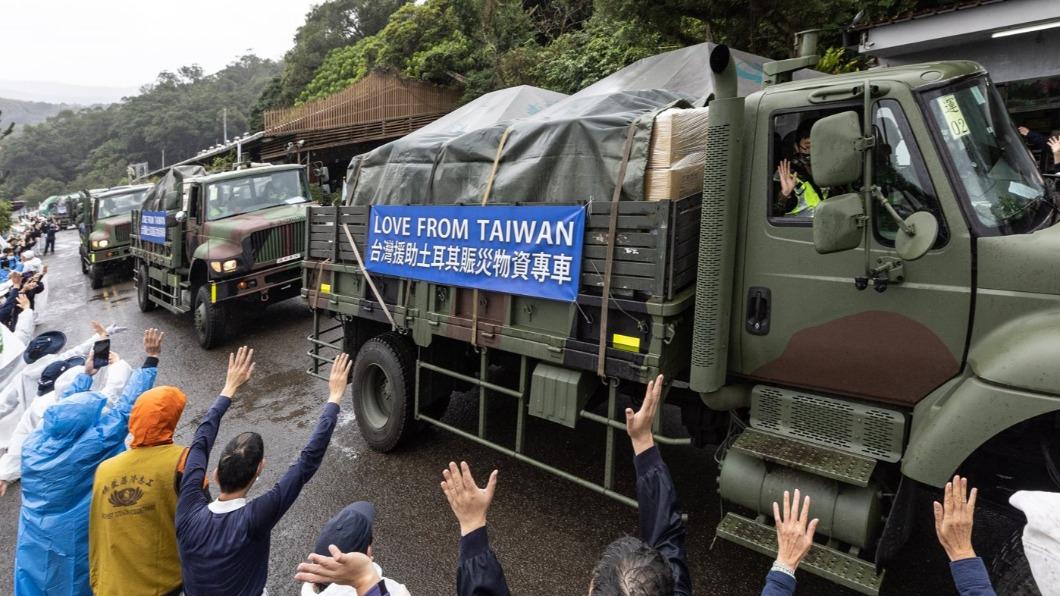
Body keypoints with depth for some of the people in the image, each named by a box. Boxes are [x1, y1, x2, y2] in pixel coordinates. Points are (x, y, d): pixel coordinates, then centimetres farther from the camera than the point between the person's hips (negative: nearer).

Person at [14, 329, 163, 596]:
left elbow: (63, 407, 5)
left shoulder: (34, 442, -12)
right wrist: (152, 358, -21)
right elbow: (126, 406, -25)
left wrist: (85, 374, 17)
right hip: (72, 545, -4)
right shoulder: (92, 446, -27)